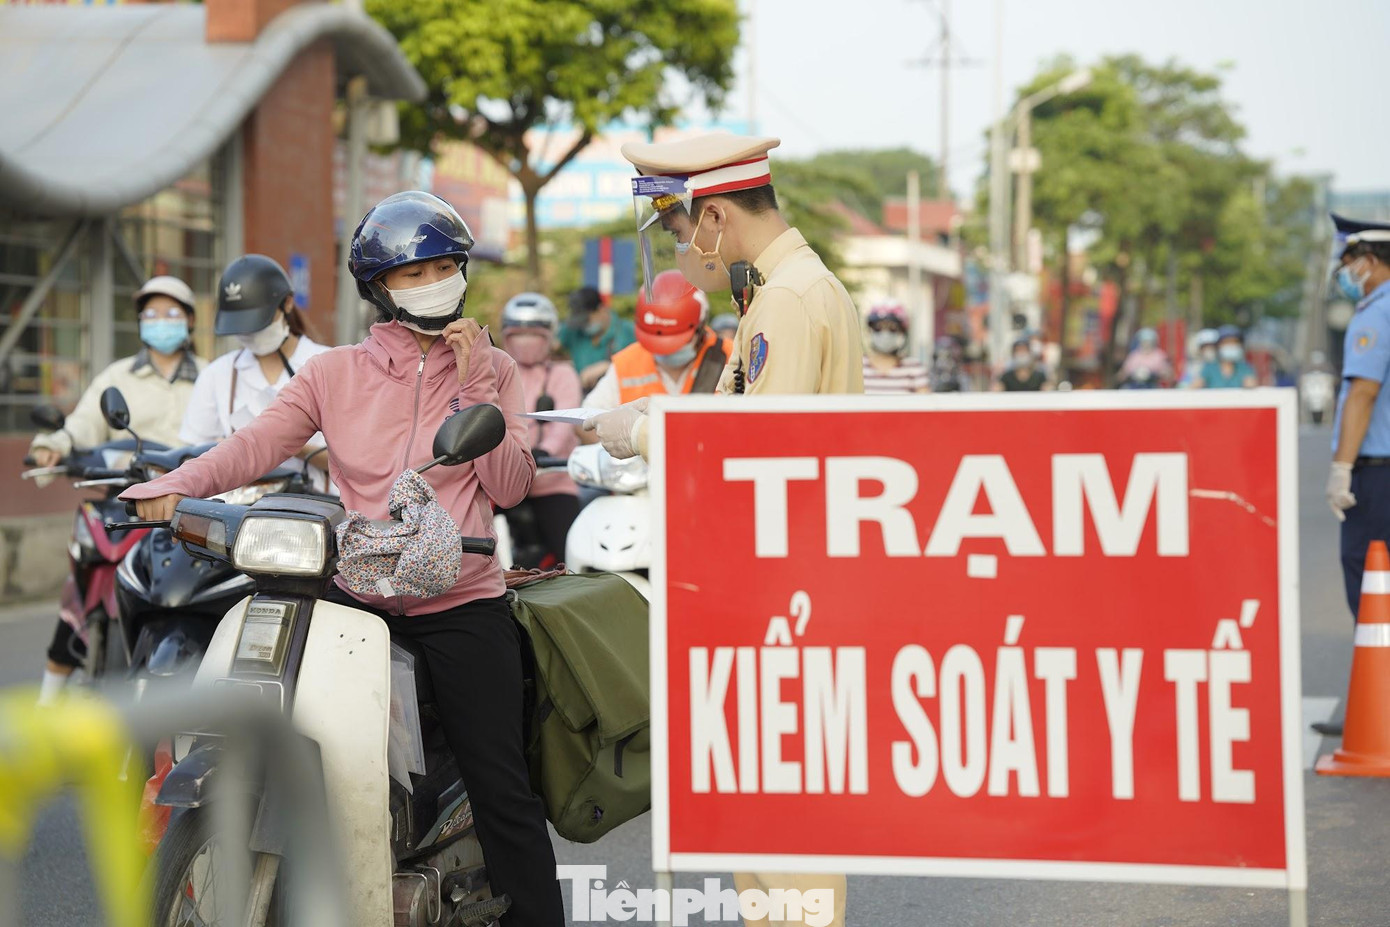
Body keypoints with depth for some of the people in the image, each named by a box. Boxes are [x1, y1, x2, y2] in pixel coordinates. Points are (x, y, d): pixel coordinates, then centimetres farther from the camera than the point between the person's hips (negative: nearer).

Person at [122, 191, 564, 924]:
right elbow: (257, 442, -5)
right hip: (357, 598, 1)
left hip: (463, 605, -1)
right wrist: (174, 484, -22)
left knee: (502, 792, -6)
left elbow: (510, 487, -1)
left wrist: (474, 385, -9)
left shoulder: (490, 369, 9)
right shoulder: (337, 374, 9)